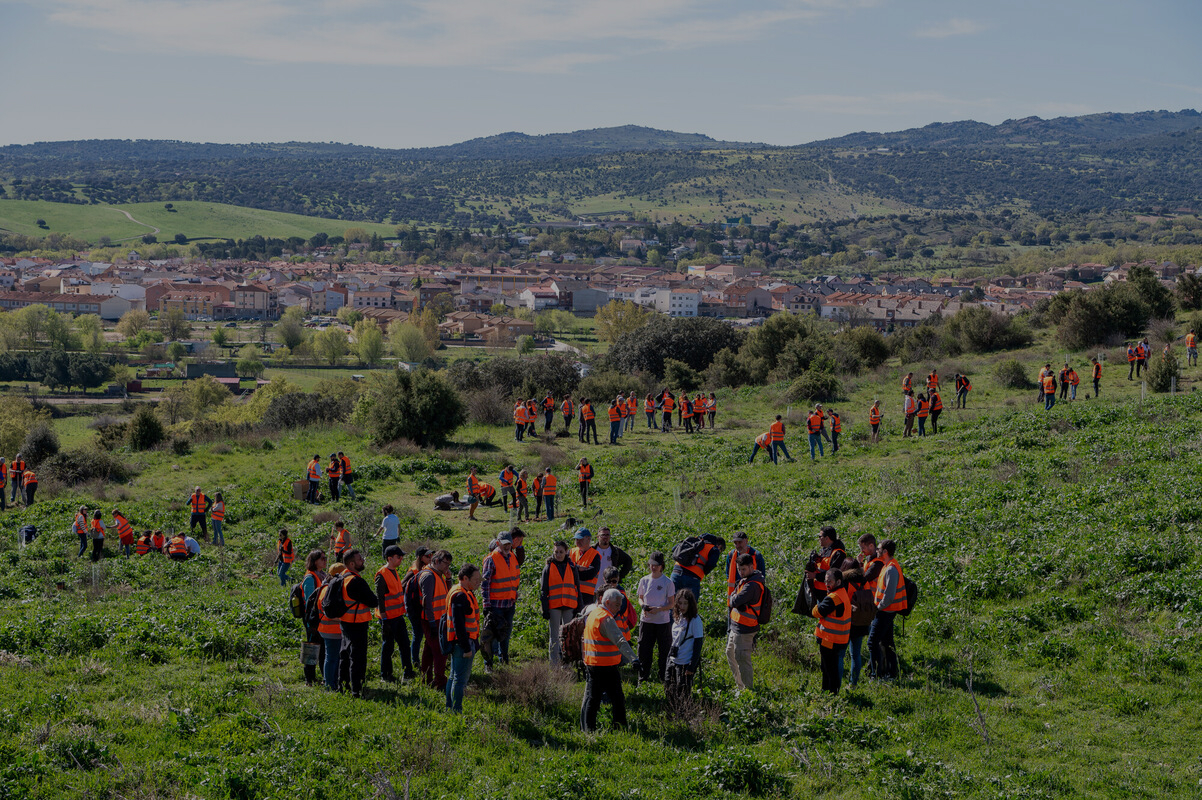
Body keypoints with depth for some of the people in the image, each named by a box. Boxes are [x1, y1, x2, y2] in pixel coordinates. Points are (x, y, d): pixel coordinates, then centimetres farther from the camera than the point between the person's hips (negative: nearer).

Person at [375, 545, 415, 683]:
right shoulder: (382, 575, -17)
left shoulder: (394, 572, 11)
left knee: (405, 643, 11)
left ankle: (408, 672, 20)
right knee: (388, 646, 2)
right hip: (388, 617, -9)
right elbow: (379, 598, -18)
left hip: (398, 615, 9)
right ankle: (385, 675, 13)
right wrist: (384, 620, -19)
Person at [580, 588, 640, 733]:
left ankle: (587, 729, 13)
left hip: (590, 664, 9)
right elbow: (619, 640, -28)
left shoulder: (593, 613, 13)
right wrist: (633, 659, -37)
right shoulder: (606, 618, -17)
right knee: (617, 699, 2)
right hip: (606, 666, -9)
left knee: (591, 698, 11)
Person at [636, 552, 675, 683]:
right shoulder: (644, 580, 3)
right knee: (644, 649, 5)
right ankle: (643, 677, 19)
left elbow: (671, 603, -3)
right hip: (646, 620, 3)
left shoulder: (667, 582, -7)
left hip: (663, 622, -3)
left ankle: (662, 677, 19)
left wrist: (658, 609, -19)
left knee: (664, 650, 4)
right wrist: (643, 606, -7)